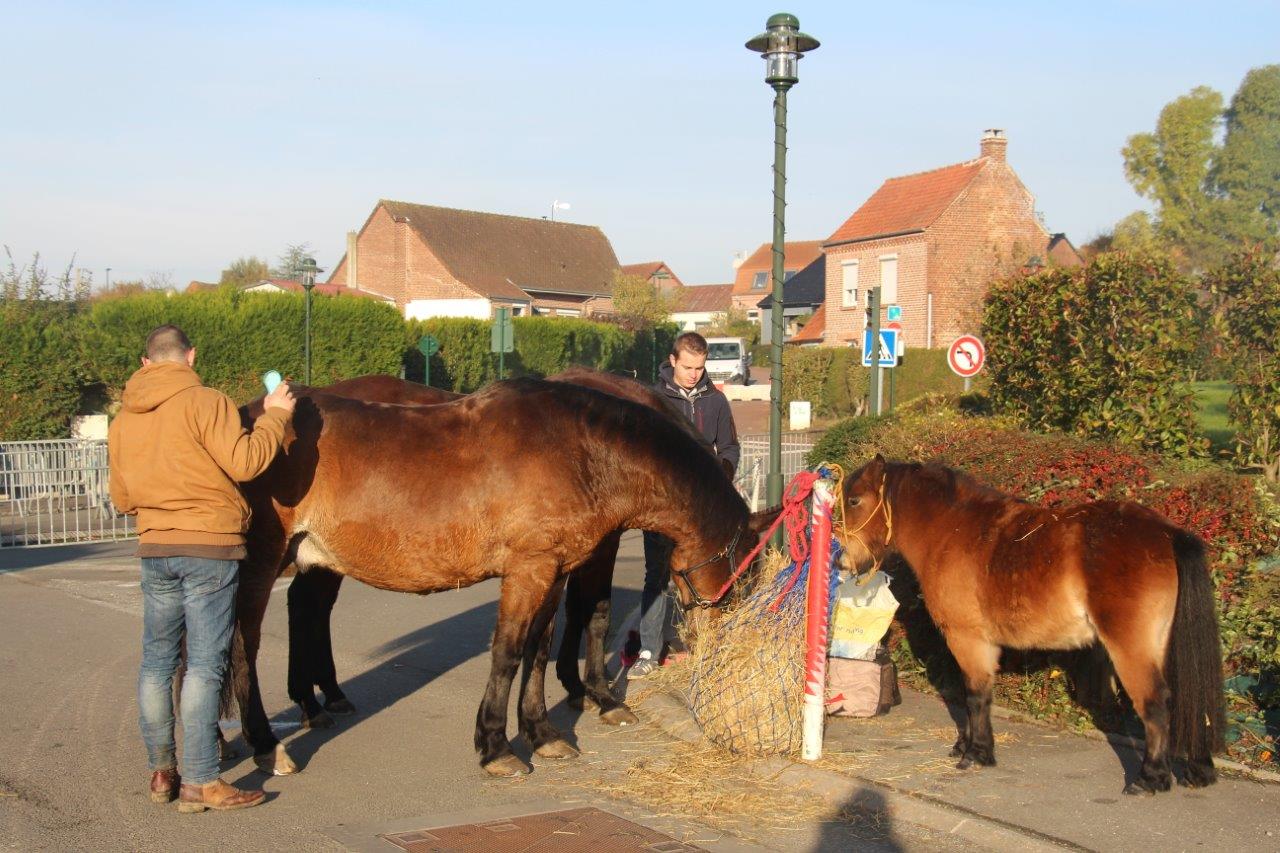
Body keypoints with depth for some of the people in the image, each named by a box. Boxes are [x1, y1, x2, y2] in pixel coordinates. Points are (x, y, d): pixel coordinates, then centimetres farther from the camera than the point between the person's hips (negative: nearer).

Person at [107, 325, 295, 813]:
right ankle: (199, 782, -4)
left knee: (157, 661, 15)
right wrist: (276, 416, -5)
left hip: (154, 549, 6)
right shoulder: (205, 402, -10)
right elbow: (244, 462, -18)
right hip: (211, 546, -6)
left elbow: (121, 500, 16)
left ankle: (161, 770, 23)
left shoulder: (123, 420, 10)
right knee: (204, 665, -4)